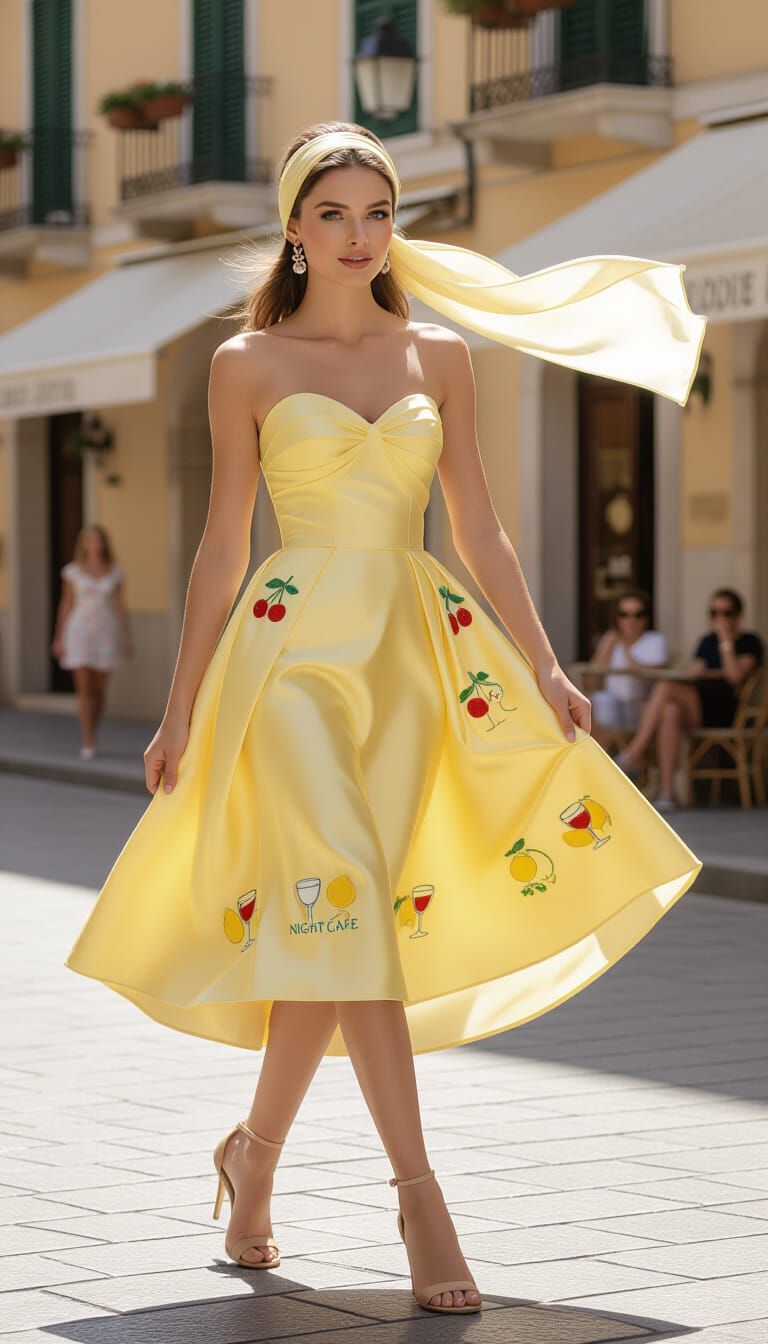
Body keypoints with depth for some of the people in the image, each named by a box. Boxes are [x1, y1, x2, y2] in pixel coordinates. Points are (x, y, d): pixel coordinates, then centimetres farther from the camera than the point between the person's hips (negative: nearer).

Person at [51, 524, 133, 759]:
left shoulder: (115, 572, 3)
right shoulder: (73, 571, 0)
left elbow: (121, 606, 5)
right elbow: (65, 605, 4)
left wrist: (127, 639, 0)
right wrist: (59, 638, 2)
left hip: (105, 634, 2)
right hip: (78, 633, -2)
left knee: (99, 690, 6)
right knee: (84, 689, -11)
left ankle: (91, 737, 26)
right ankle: (88, 745, -13)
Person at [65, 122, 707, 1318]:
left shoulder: (440, 355, 10)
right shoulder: (248, 363, 3)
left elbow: (480, 529, 10)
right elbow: (223, 543, 5)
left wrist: (543, 667, 2)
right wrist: (182, 708, 5)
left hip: (413, 653, 3)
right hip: (297, 646, -3)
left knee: (330, 926, 3)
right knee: (343, 903, -16)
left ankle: (254, 1152, 23)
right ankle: (420, 1196, -14)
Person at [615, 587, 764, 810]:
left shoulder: (749, 642, 6)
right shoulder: (707, 642, 25)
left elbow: (735, 677, -10)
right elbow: (693, 675, 15)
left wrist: (726, 641, -7)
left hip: (728, 712, -5)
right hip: (699, 710, 5)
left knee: (665, 687, -28)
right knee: (670, 710, -33)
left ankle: (633, 756, -30)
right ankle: (666, 792, -39)